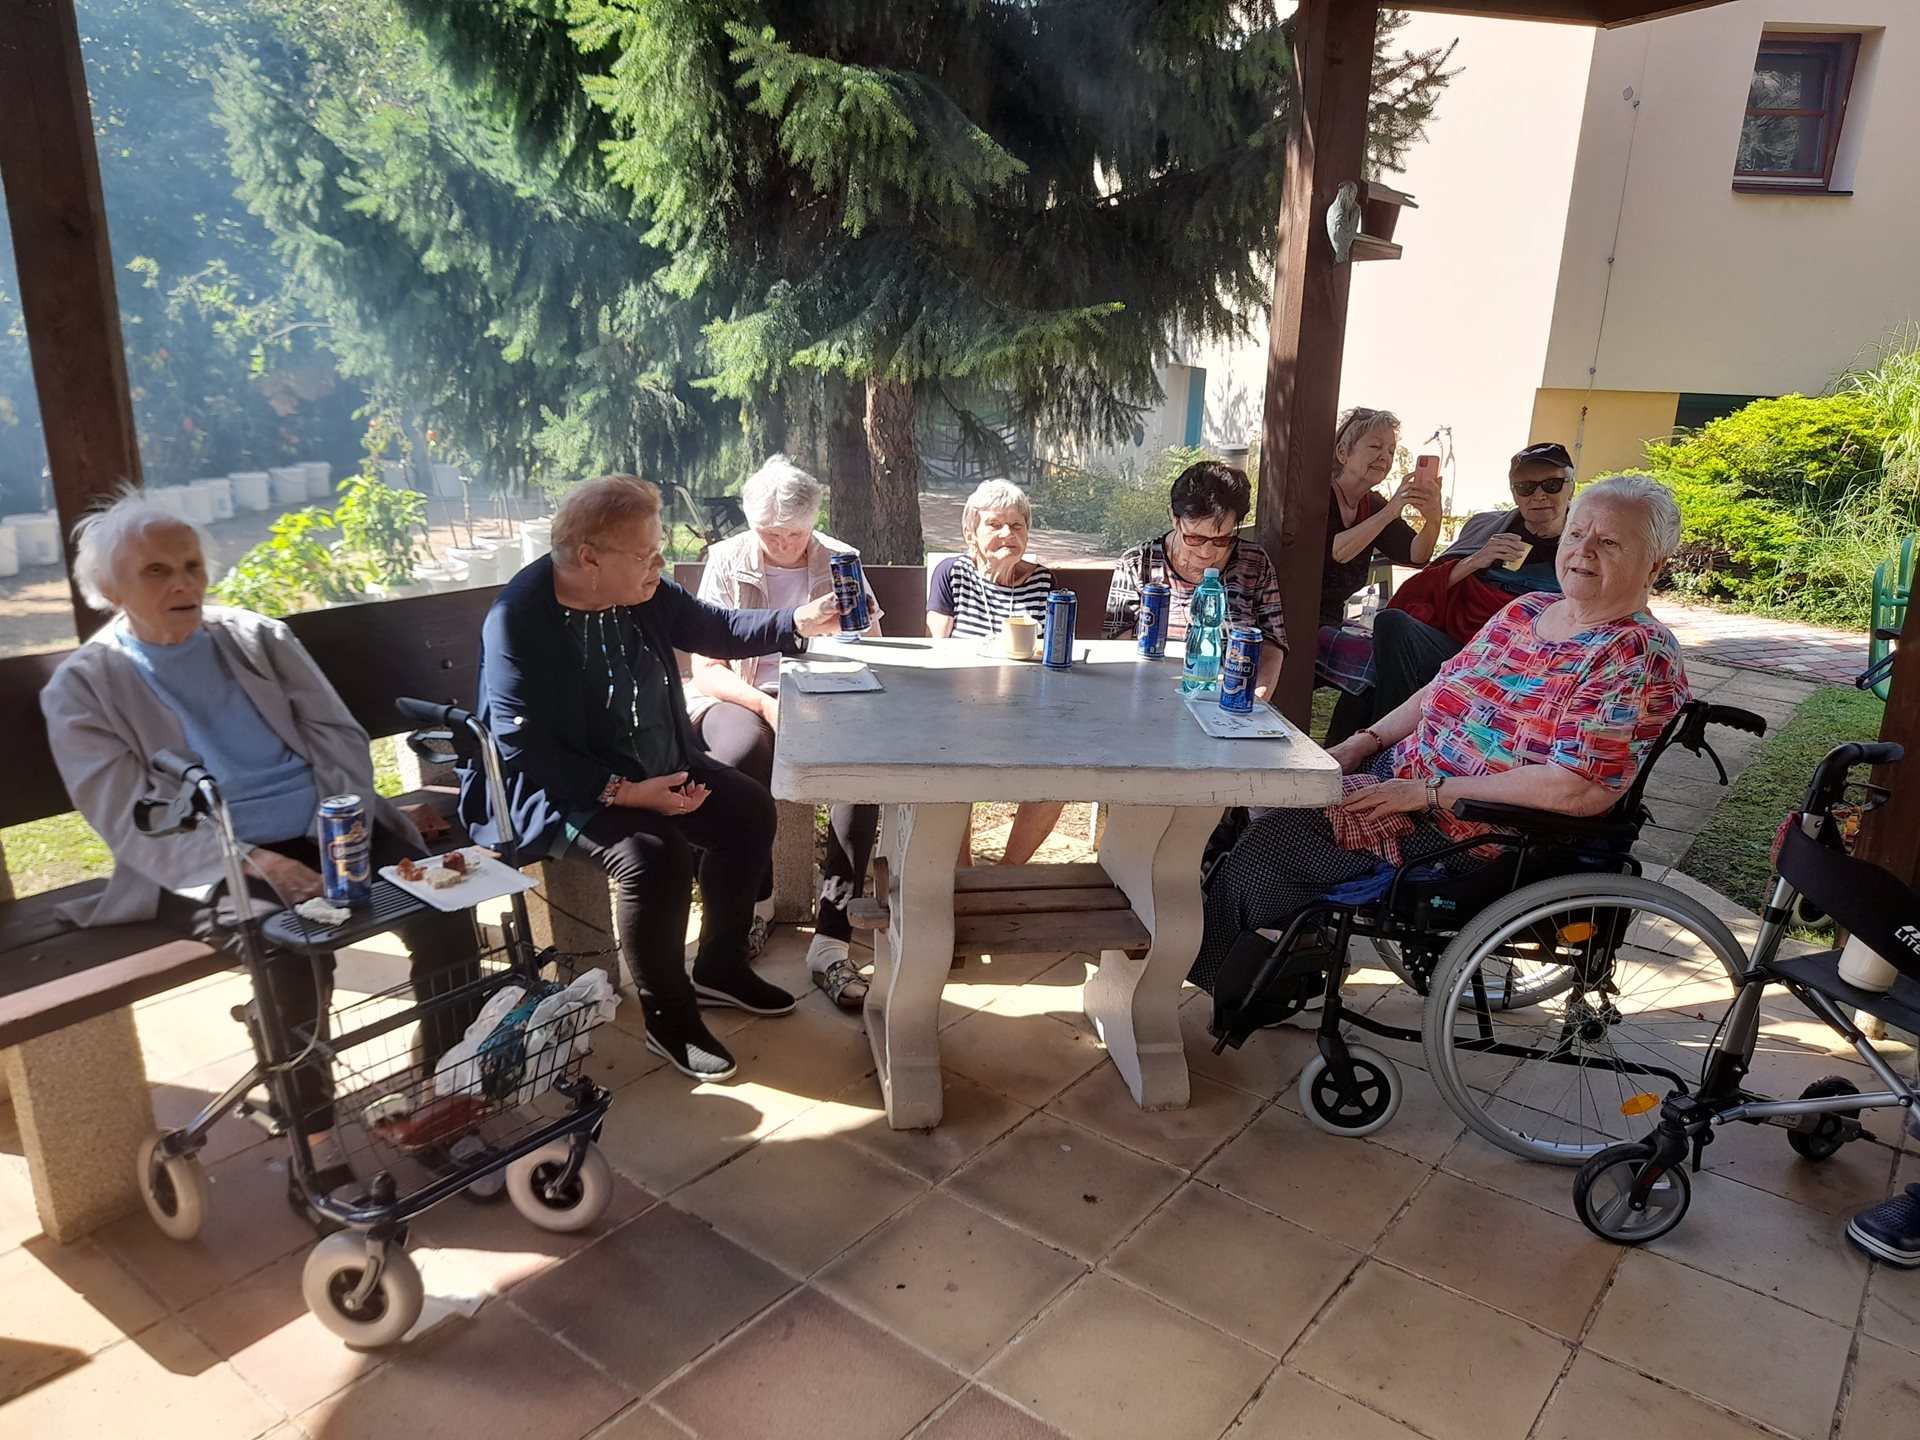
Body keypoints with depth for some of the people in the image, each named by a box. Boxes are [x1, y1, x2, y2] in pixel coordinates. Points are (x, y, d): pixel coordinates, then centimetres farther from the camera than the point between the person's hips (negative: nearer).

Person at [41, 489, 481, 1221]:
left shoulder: (260, 637, 12)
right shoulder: (82, 688, 1)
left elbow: (337, 734, 11)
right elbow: (133, 821, -8)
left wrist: (372, 815, -8)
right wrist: (251, 861, -23)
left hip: (329, 832, 4)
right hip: (204, 868, -3)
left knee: (445, 908, -22)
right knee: (290, 947, -35)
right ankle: (313, 1147, -16)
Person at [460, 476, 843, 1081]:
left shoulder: (644, 594, -4)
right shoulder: (518, 620, -24)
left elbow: (717, 629, 8)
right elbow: (523, 748, -25)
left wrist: (799, 622, -6)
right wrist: (623, 792, -30)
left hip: (652, 766, 8)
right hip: (556, 788, -8)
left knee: (750, 809, 1)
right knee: (654, 850, -31)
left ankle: (720, 967, 18)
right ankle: (670, 1019, -9)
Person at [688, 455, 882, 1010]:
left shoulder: (840, 562, 7)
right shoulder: (726, 562, 2)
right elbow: (706, 669, -3)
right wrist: (765, 705, -19)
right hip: (743, 699, -1)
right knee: (745, 751, -38)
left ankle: (830, 942, -30)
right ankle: (752, 901, -11)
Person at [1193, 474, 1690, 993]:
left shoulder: (1639, 656, -14)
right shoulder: (1526, 610, 11)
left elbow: (1582, 789, -24)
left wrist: (1430, 792, -21)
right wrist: (1362, 744, 3)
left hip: (1471, 825, -8)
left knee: (1263, 846, -16)